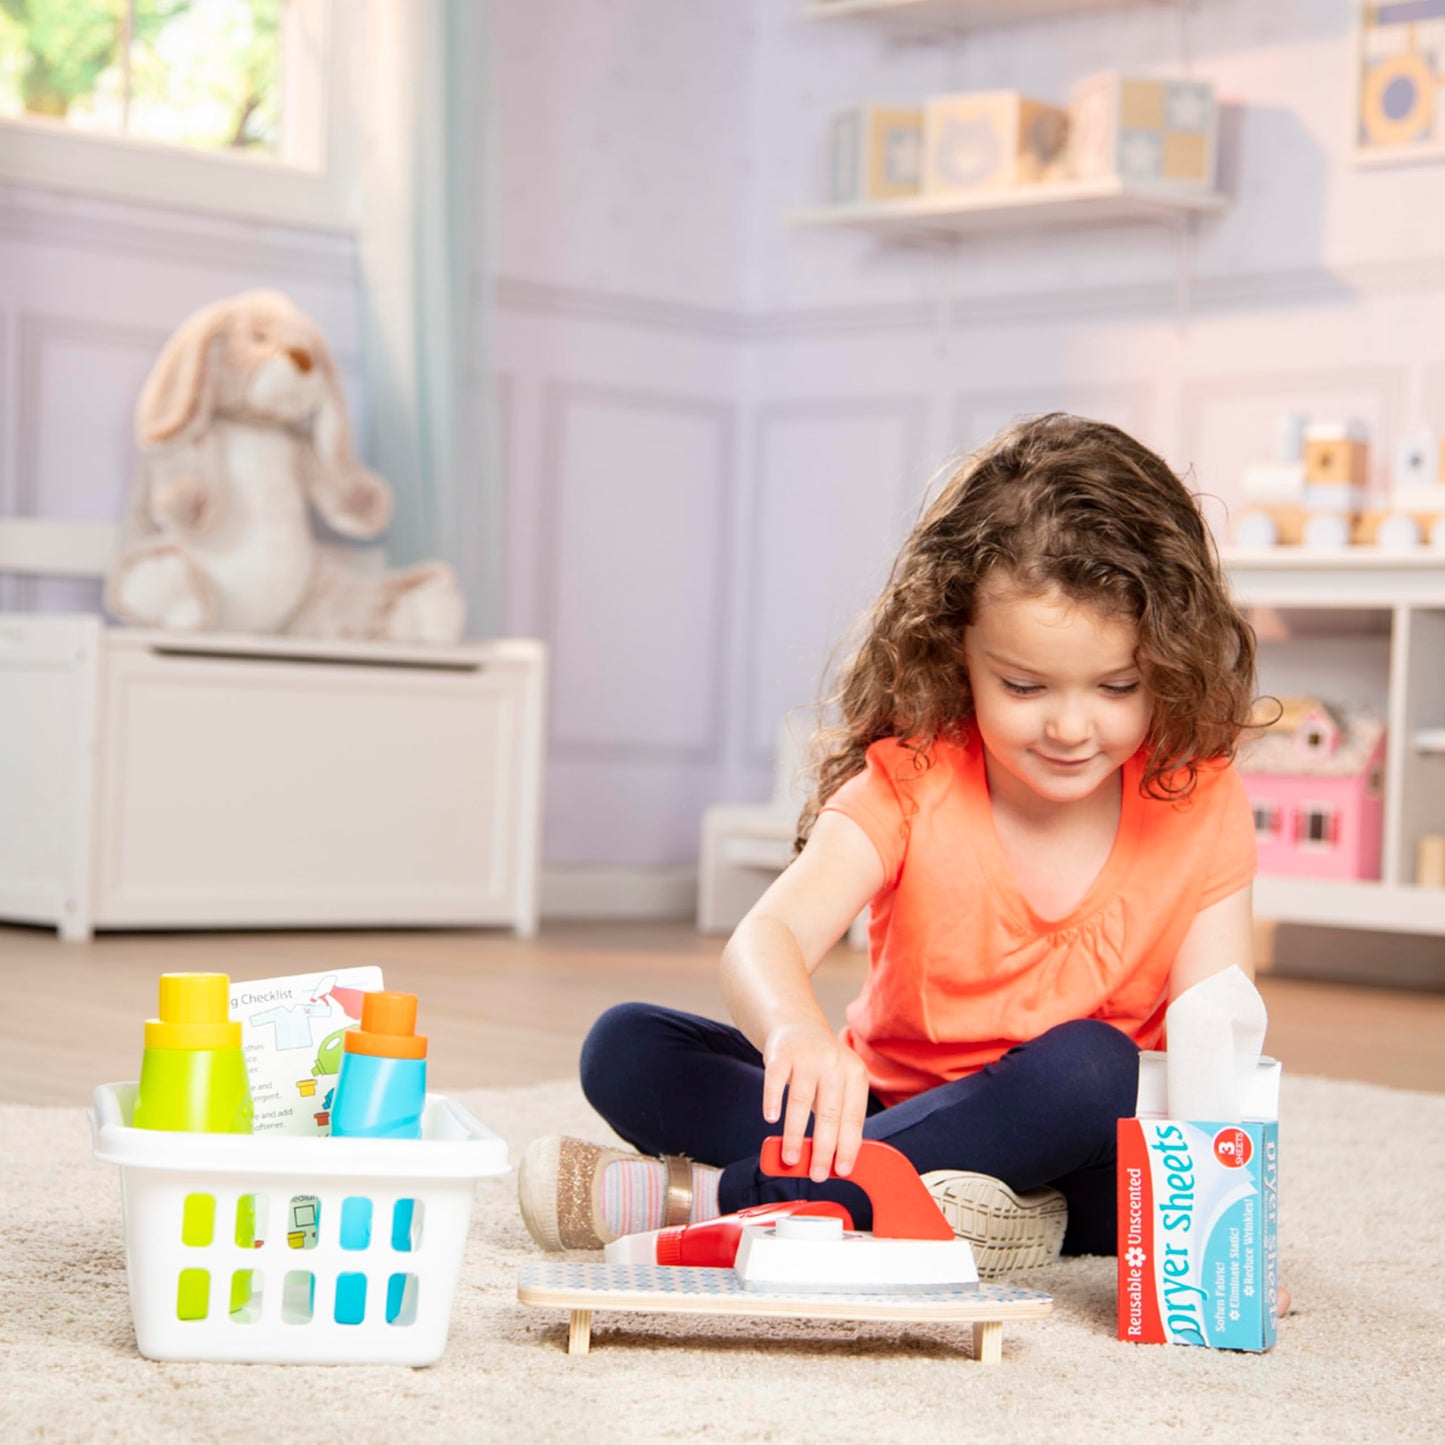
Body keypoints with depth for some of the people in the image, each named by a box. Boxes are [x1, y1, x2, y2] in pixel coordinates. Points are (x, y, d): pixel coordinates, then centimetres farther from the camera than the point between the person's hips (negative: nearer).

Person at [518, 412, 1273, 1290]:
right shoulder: (910, 782, -13)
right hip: (885, 1102, 1)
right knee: (627, 1049, -14)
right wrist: (796, 1032, -54)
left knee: (1090, 1065, -35)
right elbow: (764, 940, -29)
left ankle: (709, 1194, -28)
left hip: (1074, 1159, -1)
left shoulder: (1201, 806, -9)